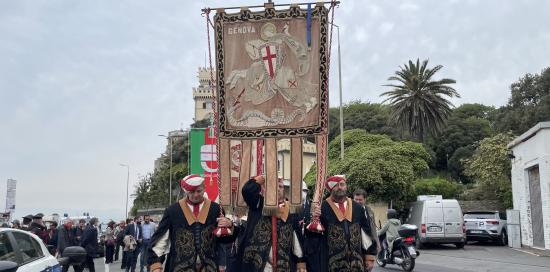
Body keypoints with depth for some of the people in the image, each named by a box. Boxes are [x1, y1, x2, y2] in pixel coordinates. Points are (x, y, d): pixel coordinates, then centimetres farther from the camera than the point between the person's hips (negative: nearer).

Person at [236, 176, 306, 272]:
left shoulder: (290, 210, 7)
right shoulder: (258, 204, 4)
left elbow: (297, 237, 7)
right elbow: (247, 189, -15)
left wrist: (301, 261, 4)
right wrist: (260, 179, 0)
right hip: (258, 263, -2)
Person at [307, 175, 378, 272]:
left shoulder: (357, 208, 7)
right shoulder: (323, 208, -2)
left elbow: (367, 233, 11)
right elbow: (313, 233, -5)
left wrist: (370, 257, 9)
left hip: (356, 262, 3)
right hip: (332, 262, -2)